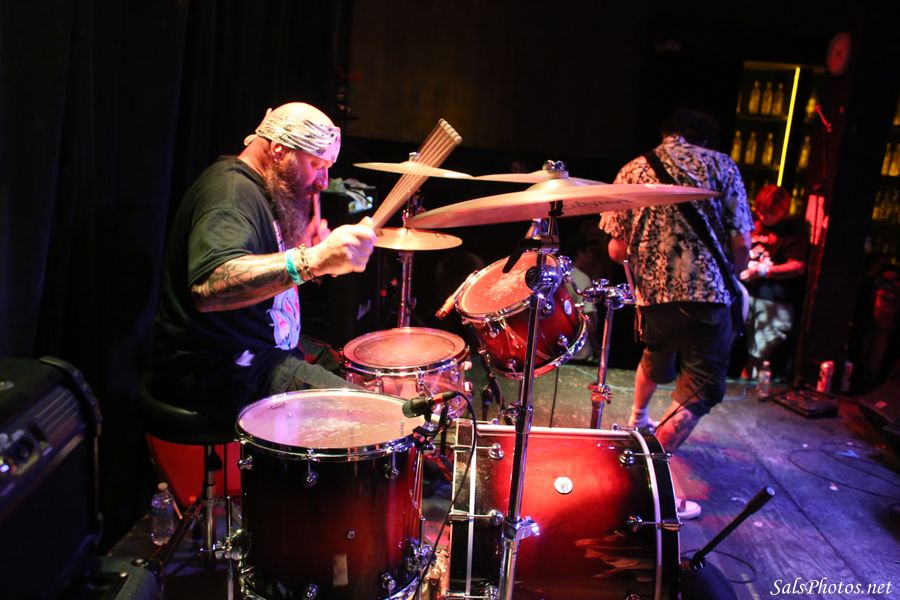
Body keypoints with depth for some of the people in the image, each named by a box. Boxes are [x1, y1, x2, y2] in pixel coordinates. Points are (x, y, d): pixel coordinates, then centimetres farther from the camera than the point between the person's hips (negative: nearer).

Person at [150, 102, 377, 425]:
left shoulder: (256, 189, 14)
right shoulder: (230, 191, -18)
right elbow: (209, 287, -37)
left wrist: (312, 247, 6)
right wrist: (312, 261, -47)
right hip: (218, 370, -11)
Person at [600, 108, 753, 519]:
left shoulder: (632, 170, 11)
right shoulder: (720, 165, 4)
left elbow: (616, 250, 6)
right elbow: (741, 245, -3)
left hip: (652, 293, 5)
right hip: (707, 294, -4)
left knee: (656, 359, 32)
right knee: (698, 393, 4)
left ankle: (636, 423, 54)